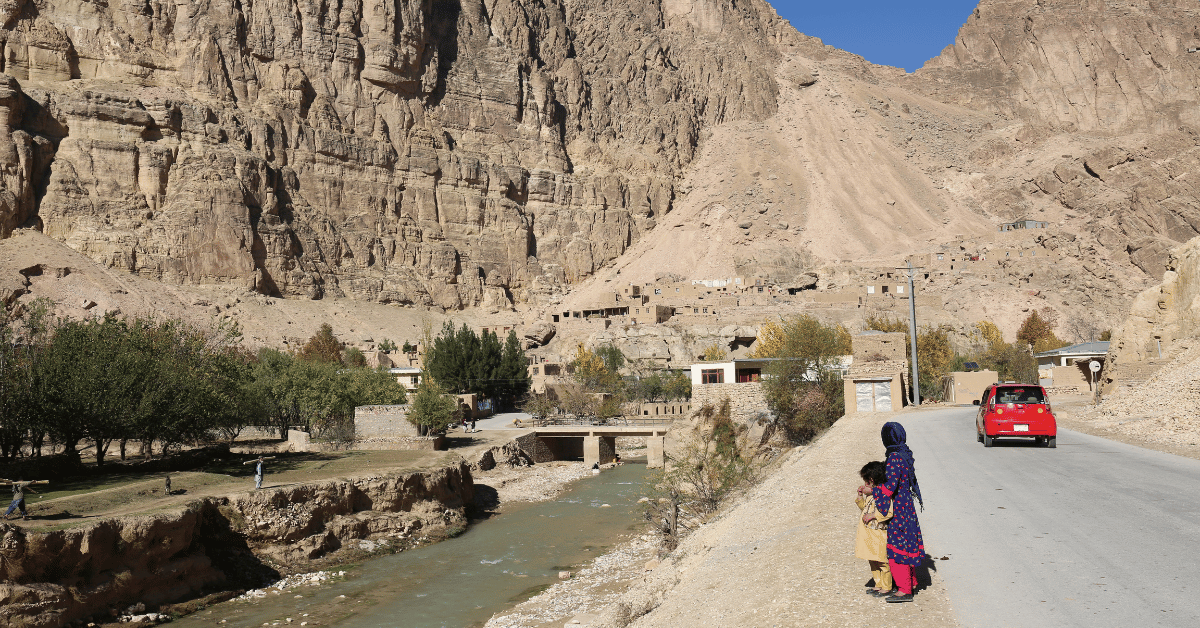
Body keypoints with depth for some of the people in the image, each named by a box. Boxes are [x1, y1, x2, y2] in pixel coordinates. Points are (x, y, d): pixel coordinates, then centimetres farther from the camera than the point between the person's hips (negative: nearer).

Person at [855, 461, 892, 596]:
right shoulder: (871, 493, 11)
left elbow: (890, 511, -27)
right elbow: (864, 507, 24)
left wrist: (874, 515, -23)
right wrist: (860, 496, 8)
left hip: (879, 534, -9)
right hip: (868, 533, 9)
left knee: (882, 562, 0)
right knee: (872, 562, 16)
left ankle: (886, 587, 11)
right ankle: (878, 585, 28)